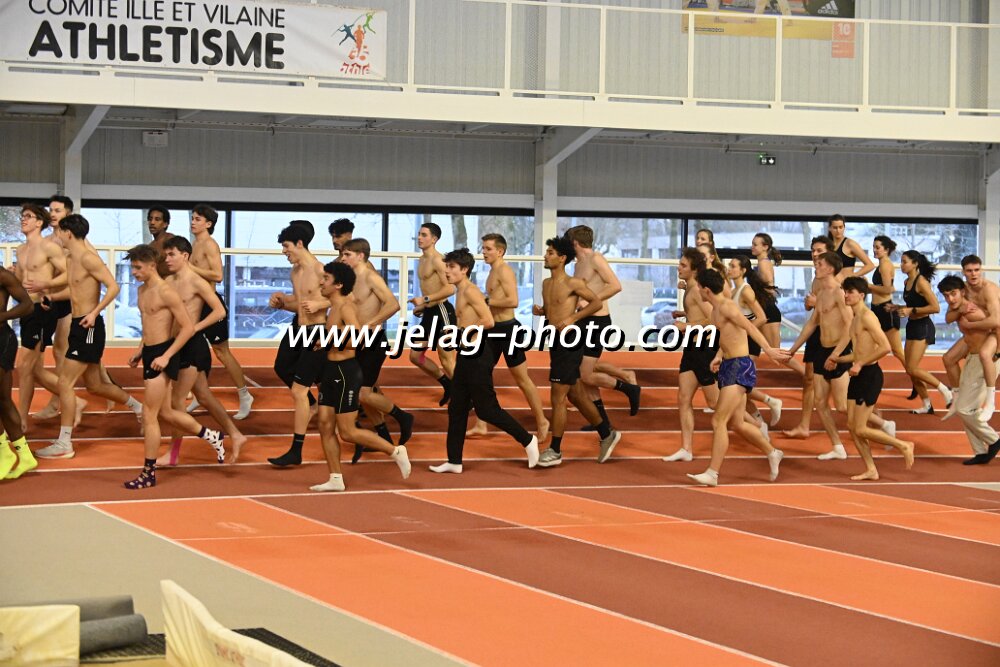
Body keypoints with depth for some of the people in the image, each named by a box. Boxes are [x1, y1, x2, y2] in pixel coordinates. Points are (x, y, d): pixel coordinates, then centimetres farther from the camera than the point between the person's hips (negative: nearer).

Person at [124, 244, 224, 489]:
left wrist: (166, 356, -20)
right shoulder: (142, 290, 11)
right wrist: (140, 350, 17)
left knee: (149, 415, -5)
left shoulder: (166, 292, -16)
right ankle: (211, 436, 34)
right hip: (150, 353, 9)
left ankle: (149, 473, 3)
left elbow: (188, 328, -17)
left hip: (162, 355, -9)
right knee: (166, 413, 16)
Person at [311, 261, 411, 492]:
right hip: (332, 370, 10)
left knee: (347, 431, -6)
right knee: (325, 426, 7)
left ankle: (395, 451, 5)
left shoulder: (346, 307, -15)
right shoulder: (334, 308, 14)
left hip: (345, 371, -10)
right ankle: (336, 479, 11)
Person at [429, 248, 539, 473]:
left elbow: (488, 321, -23)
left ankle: (527, 440, 7)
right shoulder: (460, 292, 14)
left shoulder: (470, 291, -15)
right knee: (456, 408, 10)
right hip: (467, 354, 10)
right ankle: (454, 461, 14)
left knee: (486, 408, -5)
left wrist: (463, 330, -15)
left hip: (477, 355, -10)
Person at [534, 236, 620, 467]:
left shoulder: (573, 283, -12)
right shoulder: (546, 283, 11)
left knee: (558, 398, -6)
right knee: (576, 395, 15)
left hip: (569, 340, -9)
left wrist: (573, 318, -17)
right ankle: (607, 434, 29)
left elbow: (596, 302, -9)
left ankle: (555, 450, 1)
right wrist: (540, 311, 2)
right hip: (556, 341, 9)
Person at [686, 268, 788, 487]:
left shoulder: (727, 306, -14)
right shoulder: (715, 309, 15)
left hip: (740, 367, -10)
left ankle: (712, 473, -13)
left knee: (719, 421, -13)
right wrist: (719, 356, 10)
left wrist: (768, 349, -35)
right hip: (729, 366, 10)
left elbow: (749, 327, -25)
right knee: (736, 424, 15)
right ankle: (772, 453, 32)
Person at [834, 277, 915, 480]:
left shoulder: (868, 317, -15)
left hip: (870, 374, -10)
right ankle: (870, 470, 14)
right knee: (851, 425, 7)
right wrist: (837, 359, 18)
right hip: (858, 375, 10)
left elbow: (885, 347, -24)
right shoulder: (854, 319, 15)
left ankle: (903, 446, 8)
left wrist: (860, 364, -19)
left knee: (860, 429, -8)